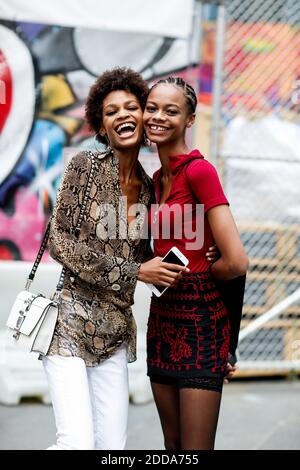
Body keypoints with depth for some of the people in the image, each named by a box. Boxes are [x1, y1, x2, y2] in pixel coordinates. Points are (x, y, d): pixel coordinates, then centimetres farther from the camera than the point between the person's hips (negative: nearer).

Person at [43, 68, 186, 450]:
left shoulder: (148, 188, 9)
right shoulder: (85, 166, -5)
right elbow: (59, 242, -11)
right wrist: (132, 272, -13)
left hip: (116, 330, 5)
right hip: (71, 322, -5)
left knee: (114, 446, 4)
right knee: (78, 443, -14)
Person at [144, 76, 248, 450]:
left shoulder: (199, 170, -14)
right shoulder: (157, 179, 12)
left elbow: (236, 262, -20)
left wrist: (190, 274, -3)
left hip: (200, 320, -8)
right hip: (162, 317, 8)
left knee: (194, 449, -3)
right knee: (172, 445, 15)